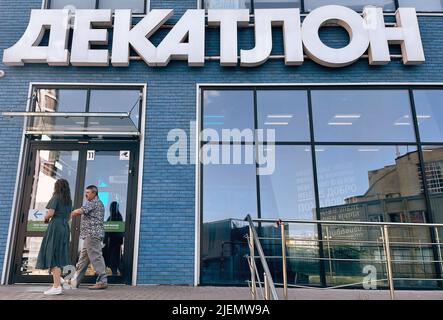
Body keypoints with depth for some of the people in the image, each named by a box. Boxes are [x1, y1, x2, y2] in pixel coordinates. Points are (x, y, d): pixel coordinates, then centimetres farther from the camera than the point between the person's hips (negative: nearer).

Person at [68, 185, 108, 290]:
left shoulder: (94, 203, -9)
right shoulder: (98, 203, 24)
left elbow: (79, 211, -17)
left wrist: (70, 214, 2)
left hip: (92, 234, -10)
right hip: (90, 235, 10)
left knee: (96, 257, -10)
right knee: (83, 258, 13)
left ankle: (102, 281, -8)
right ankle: (75, 281, 20)